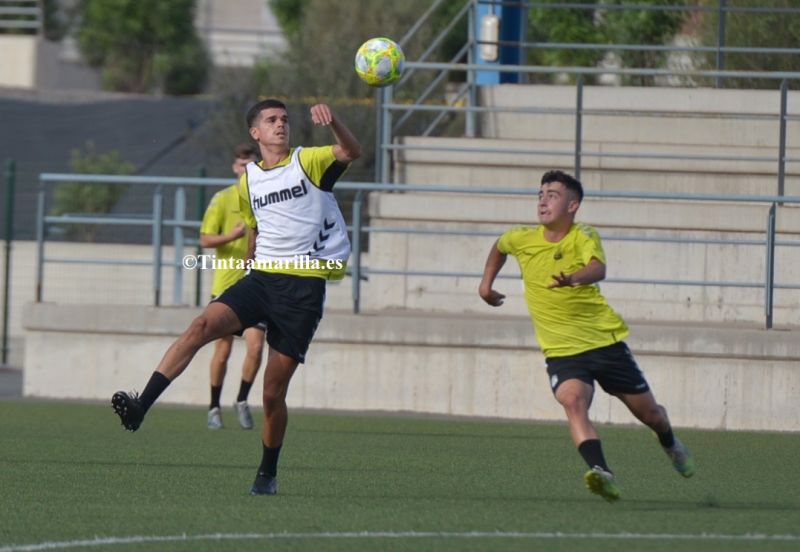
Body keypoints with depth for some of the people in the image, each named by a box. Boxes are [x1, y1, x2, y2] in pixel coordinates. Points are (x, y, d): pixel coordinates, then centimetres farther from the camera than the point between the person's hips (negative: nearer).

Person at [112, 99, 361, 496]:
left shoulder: (308, 162, 1)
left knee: (274, 392, -2)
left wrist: (332, 122, -36)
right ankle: (140, 407, -34)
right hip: (260, 278, 3)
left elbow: (351, 152, -18)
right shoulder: (248, 181, 15)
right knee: (202, 325, -24)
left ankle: (268, 473, 18)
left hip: (304, 287, -3)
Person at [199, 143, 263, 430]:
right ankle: (214, 407, 17)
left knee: (256, 347, -9)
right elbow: (205, 239, -4)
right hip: (226, 284, -2)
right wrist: (232, 236, -20)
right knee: (223, 350, 2)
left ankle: (242, 401, 12)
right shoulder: (223, 199, -2)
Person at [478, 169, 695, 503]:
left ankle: (671, 446, 48)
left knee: (647, 411, 13)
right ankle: (602, 475, -45)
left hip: (606, 341, -1)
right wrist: (487, 282, 18)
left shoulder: (584, 237, -12)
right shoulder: (521, 240, -1)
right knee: (573, 401, -31)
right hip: (561, 350, 1)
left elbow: (598, 269, -36)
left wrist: (573, 277, -56)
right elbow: (499, 247, 26)